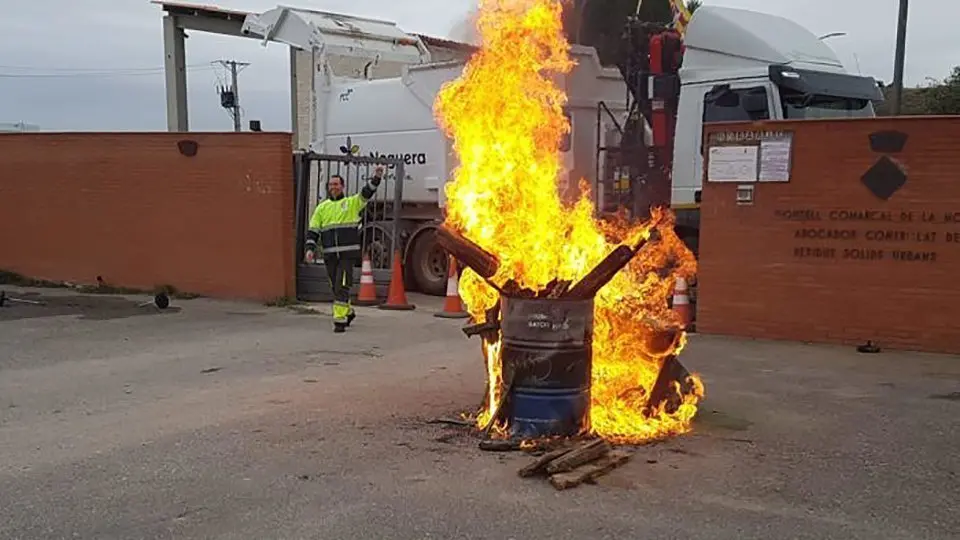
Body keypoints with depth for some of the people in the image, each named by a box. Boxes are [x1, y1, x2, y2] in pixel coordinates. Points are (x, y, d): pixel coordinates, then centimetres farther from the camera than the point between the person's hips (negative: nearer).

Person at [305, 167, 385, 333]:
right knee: (335, 287, 12)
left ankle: (340, 319, -7)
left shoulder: (352, 202, 5)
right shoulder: (322, 207, 12)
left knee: (342, 286, -9)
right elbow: (313, 230, 10)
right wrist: (310, 248, -1)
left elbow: (367, 193, -9)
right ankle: (348, 312, 33)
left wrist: (376, 177, -24)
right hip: (329, 254, 4)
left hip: (348, 253, -4)